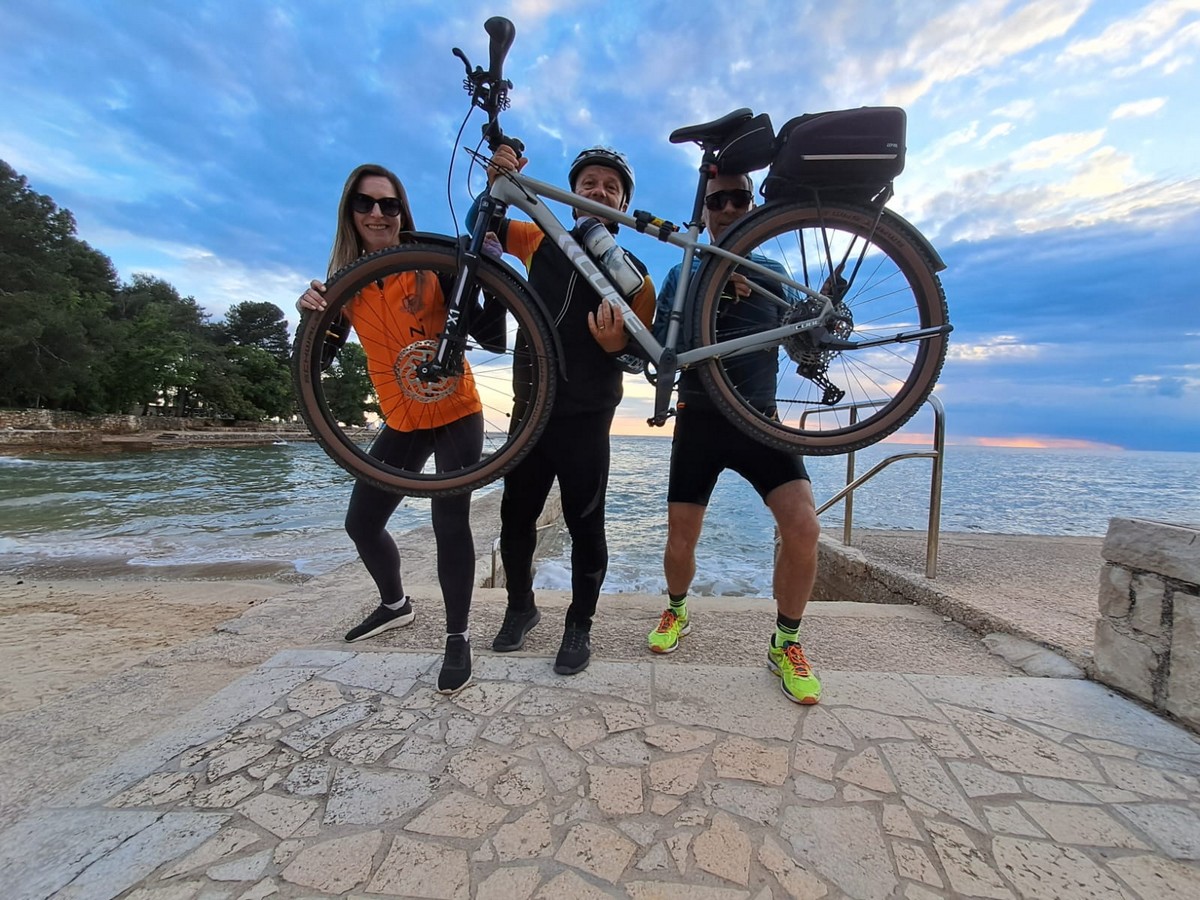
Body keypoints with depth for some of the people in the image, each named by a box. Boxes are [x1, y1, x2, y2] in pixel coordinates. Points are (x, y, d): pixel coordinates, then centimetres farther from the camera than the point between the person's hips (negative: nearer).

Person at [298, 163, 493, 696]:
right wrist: (310, 312, -20)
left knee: (450, 522, -13)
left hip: (456, 415, -5)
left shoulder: (432, 265, -9)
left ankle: (458, 639, 6)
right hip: (401, 422, 5)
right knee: (361, 522, 10)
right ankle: (395, 605, 37)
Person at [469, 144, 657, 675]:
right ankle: (520, 607, 32)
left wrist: (616, 343, -22)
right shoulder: (540, 243, 8)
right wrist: (496, 185, -3)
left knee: (585, 526, 1)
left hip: (586, 417, -3)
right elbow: (480, 226, 17)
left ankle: (580, 625, 22)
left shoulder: (632, 272, 0)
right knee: (516, 517, 9)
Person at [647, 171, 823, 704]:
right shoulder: (681, 275, 7)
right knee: (681, 540, 3)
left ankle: (785, 644, 6)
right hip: (698, 419, 0)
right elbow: (660, 350, 0)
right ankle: (677, 612, 34)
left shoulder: (772, 272, 10)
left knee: (803, 527, -17)